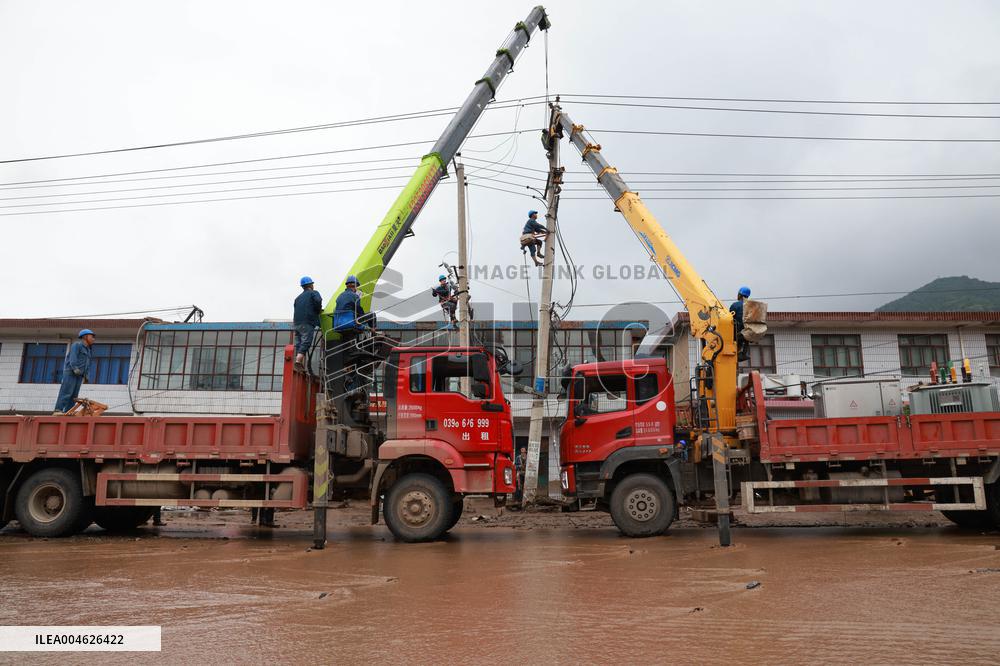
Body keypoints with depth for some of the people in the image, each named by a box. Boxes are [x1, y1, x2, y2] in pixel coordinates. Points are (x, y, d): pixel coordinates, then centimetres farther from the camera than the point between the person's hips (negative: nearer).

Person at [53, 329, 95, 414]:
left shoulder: (87, 350, 25)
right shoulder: (77, 345, 0)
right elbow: (73, 357, -15)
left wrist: (85, 375, 11)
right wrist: (75, 368, -28)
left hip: (79, 375, 8)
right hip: (70, 372, -8)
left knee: (74, 395, -1)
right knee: (66, 392, -16)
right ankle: (58, 411, -21)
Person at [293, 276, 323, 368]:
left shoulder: (298, 297, 28)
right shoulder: (314, 293, 7)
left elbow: (296, 309, 20)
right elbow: (318, 301, -13)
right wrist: (319, 310, 4)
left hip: (297, 323, 6)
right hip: (307, 323, -6)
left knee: (298, 344, 7)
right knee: (306, 343, -13)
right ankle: (299, 360, -28)